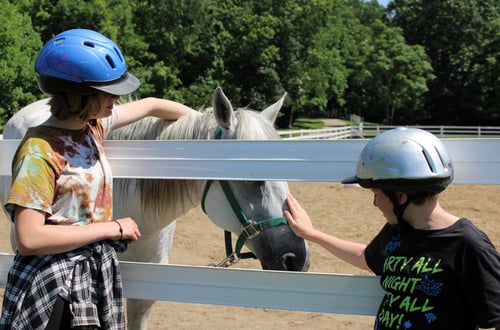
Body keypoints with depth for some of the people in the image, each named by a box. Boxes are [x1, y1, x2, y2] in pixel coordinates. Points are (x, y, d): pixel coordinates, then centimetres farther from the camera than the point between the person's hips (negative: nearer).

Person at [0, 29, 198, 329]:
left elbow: (151, 106, 19)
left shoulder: (95, 124, 2)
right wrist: (113, 228, -19)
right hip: (55, 285, -7)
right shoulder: (39, 151, -20)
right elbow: (29, 239, -26)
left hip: (99, 270, 7)